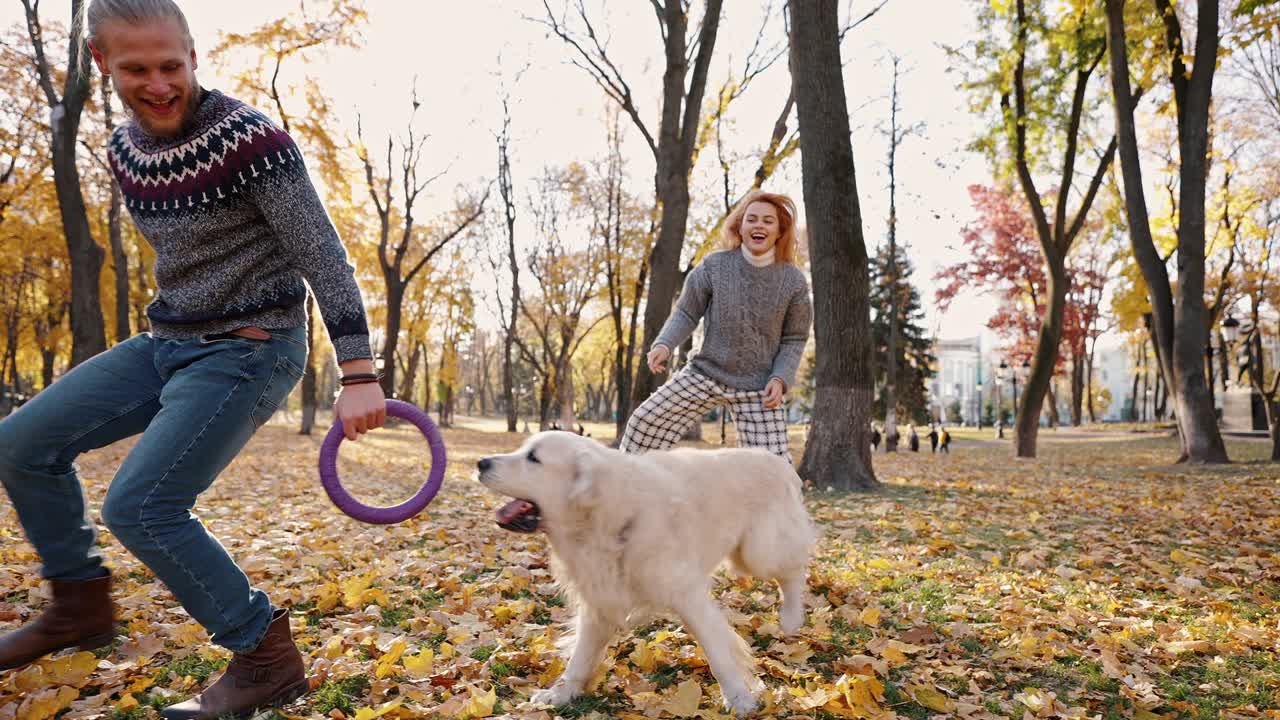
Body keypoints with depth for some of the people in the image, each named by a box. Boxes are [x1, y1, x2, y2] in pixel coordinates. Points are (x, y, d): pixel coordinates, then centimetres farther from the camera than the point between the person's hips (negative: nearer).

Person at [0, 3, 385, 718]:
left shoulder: (249, 137, -18)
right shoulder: (126, 147, 6)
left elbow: (324, 257, -20)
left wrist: (359, 375, -25)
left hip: (250, 350, -8)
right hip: (167, 343, 8)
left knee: (140, 505, -18)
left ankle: (269, 659, -5)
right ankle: (83, 604, 25)